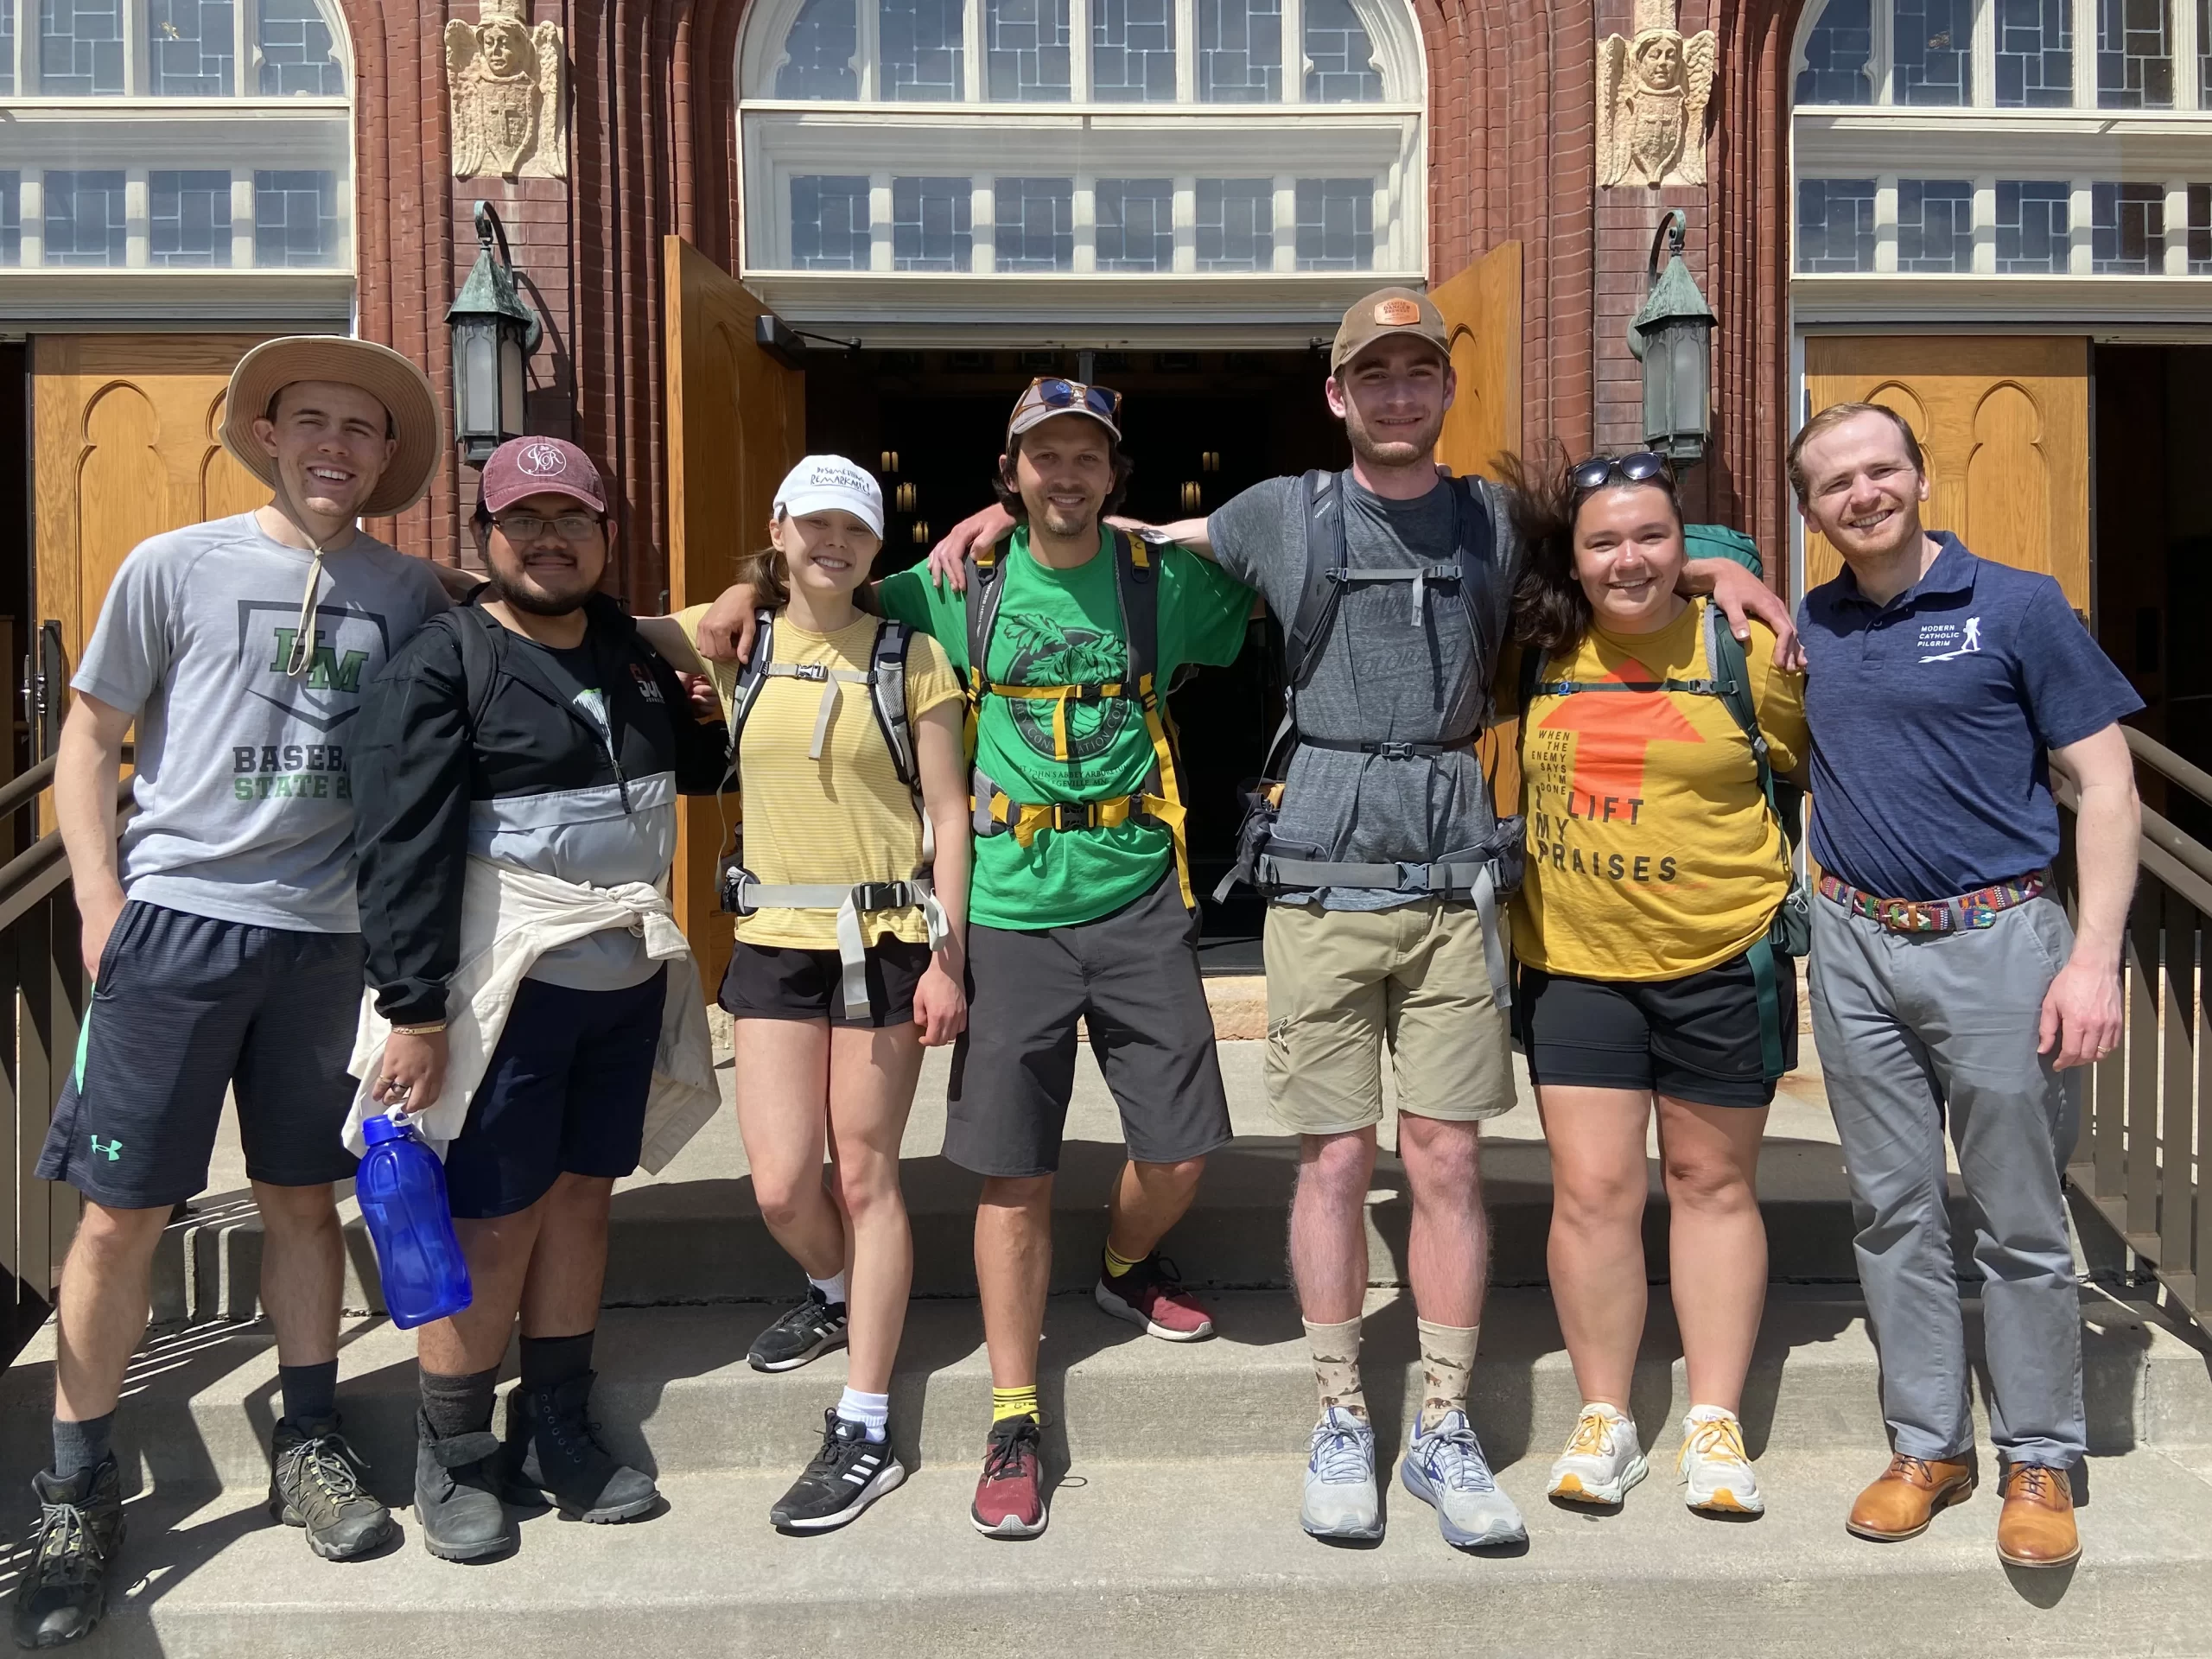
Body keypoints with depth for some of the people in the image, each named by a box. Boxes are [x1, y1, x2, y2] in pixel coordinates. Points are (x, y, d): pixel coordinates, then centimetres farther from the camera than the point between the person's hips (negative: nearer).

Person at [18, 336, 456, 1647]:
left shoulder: (410, 591, 6)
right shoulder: (175, 568, 0)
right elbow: (87, 743, 4)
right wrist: (103, 907, -4)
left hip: (326, 934, 2)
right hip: (174, 924, -2)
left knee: (304, 1197, 13)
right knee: (123, 1215, 1)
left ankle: (310, 1442, 28)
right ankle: (79, 1489, 18)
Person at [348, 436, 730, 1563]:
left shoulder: (632, 652, 12)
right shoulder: (439, 666, -8)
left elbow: (698, 762, 28)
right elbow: (402, 848, -15)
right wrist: (414, 1010, -19)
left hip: (628, 979, 6)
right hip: (508, 987, -6)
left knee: (581, 1197, 14)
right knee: (493, 1222, 1)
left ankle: (557, 1438, 28)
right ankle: (452, 1464, 20)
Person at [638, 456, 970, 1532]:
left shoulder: (909, 657, 0)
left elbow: (949, 814, -2)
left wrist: (947, 958, -9)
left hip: (886, 937, -2)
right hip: (773, 939, 3)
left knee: (864, 1175, 3)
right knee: (781, 1185, 0)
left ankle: (865, 1433, 13)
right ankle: (837, 1294, 36)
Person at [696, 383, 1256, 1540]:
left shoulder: (1166, 582, 5)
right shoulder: (964, 588, 6)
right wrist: (752, 589, 5)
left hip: (1139, 901, 1)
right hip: (1011, 911, 0)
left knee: (1179, 1149, 3)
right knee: (1013, 1171, 1)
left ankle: (1127, 1268, 38)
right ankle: (1014, 1417, 16)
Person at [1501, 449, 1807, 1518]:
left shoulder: (1743, 651, -6)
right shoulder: (1539, 653, 1)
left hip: (1722, 962, -1)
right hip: (1575, 963, 2)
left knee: (1712, 1184, 12)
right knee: (1591, 1190, 2)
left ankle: (1715, 1422, 23)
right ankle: (1603, 1420, 17)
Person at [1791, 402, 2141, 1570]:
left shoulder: (2018, 608, -3)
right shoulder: (1807, 628, 8)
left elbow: (2106, 787, -4)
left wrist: (2094, 956, -12)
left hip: (1995, 944, -3)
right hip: (1856, 949, 4)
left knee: (2020, 1222, 5)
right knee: (1894, 1212, 10)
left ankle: (2038, 1460, 21)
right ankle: (1926, 1445, 24)